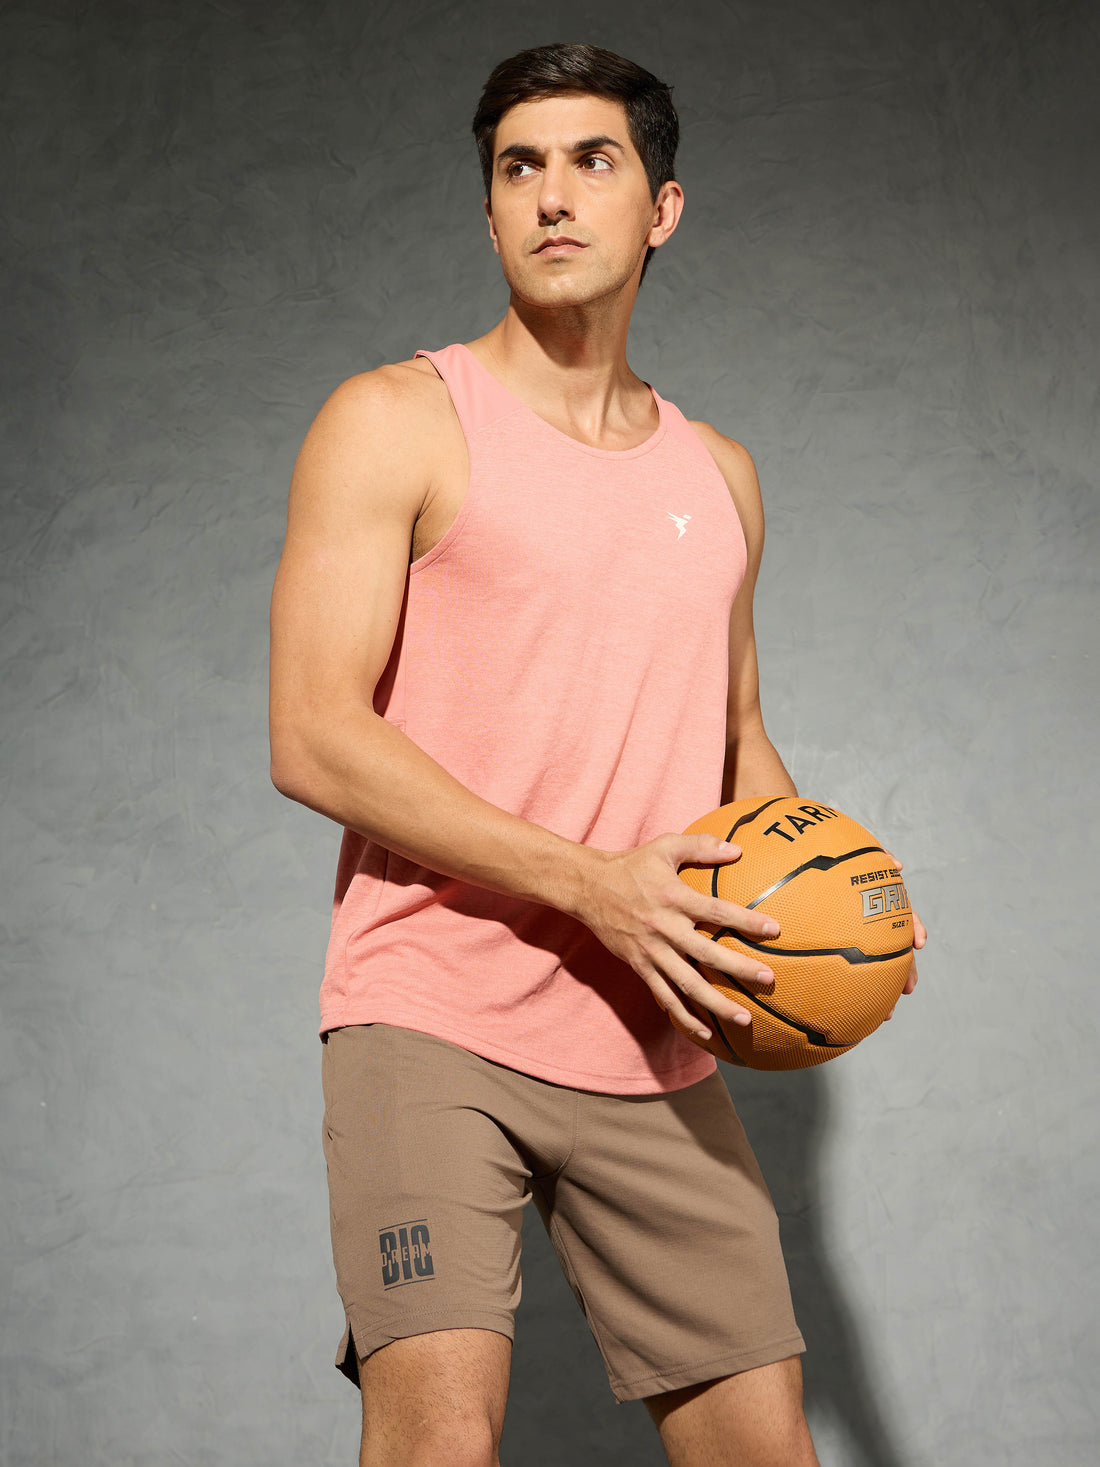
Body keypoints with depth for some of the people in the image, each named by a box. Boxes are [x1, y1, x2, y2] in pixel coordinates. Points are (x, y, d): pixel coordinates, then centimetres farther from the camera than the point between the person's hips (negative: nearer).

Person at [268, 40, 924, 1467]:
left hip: (653, 1051, 5)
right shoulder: (399, 423, -1)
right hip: (431, 1020, -5)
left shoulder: (718, 476, 17)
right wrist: (589, 884, -17)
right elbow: (313, 738, -9)